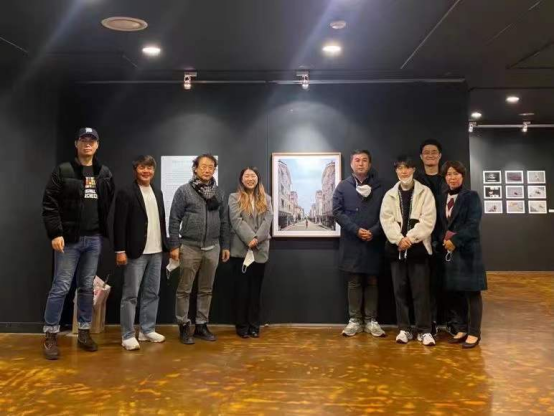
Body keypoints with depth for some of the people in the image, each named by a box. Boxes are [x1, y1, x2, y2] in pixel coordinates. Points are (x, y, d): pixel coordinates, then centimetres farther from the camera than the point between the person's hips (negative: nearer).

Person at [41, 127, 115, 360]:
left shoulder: (105, 174, 9)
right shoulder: (63, 171, -3)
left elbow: (111, 205, 13)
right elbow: (49, 205, -7)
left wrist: (106, 232, 6)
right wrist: (55, 233, -15)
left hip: (94, 239, 4)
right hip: (68, 239, -4)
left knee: (87, 287, 11)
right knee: (61, 287, -1)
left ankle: (84, 332, 21)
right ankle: (50, 335, 11)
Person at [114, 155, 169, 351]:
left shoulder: (158, 193, 14)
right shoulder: (126, 193, -5)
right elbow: (119, 224, -9)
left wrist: (167, 245, 12)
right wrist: (120, 251, -14)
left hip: (156, 252, 6)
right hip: (136, 252, -6)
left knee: (152, 293, 11)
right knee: (131, 295, -1)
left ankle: (147, 330, 22)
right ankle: (128, 335, 7)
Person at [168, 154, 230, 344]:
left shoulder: (219, 192, 7)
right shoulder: (184, 191, -4)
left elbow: (224, 221, 10)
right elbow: (174, 220, -5)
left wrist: (225, 246, 9)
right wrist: (174, 246, -10)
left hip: (212, 248, 4)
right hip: (190, 247, -3)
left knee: (206, 290, 11)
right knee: (184, 290, 4)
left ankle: (201, 325, 23)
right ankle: (184, 326, 16)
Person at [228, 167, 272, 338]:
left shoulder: (265, 199, 13)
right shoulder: (234, 198, 5)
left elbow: (268, 220, -1)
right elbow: (236, 221, -8)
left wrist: (257, 239, -15)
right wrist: (249, 239, -19)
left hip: (260, 250, 2)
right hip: (241, 249, -2)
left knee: (256, 289, 8)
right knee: (242, 288, 2)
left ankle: (254, 325, 16)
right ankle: (242, 325, 11)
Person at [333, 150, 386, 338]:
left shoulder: (379, 187, 5)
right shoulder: (343, 186, 4)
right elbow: (337, 211, -3)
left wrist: (374, 231, -14)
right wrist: (356, 230, -13)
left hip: (374, 242, 1)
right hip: (351, 242, 0)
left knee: (372, 282, 7)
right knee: (354, 282, 6)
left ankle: (371, 320, 16)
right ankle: (355, 320, 14)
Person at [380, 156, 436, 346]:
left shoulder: (424, 192, 4)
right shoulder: (390, 195, 11)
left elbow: (428, 220, -6)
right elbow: (386, 220, 0)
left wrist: (410, 238, -15)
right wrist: (399, 239, -15)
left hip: (418, 247, -2)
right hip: (396, 247, 3)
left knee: (420, 290, -1)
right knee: (400, 289, 6)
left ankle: (424, 330, 7)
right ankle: (404, 329, 14)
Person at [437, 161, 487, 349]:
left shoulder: (471, 196, -2)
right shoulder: (442, 198, 13)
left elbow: (473, 224, -12)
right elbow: (439, 224, 12)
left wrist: (455, 240, -18)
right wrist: (444, 239, -7)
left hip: (467, 250, -5)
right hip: (448, 250, 5)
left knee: (471, 292, -1)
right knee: (456, 292, 9)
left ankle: (474, 333, 7)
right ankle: (463, 329, 20)